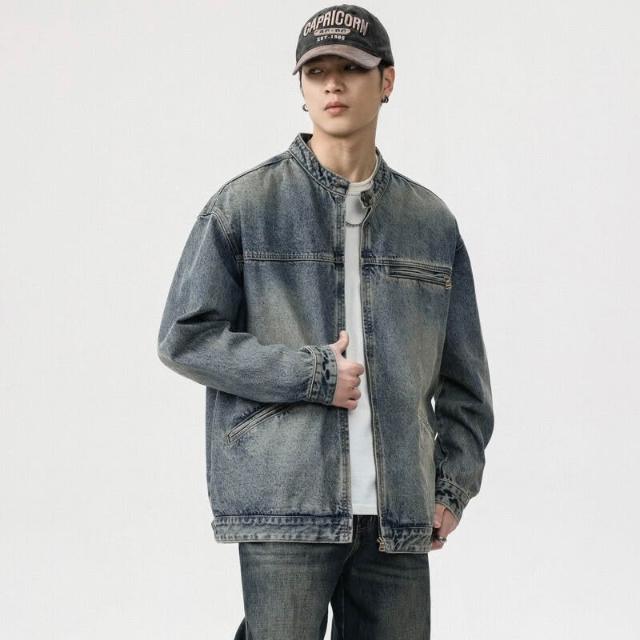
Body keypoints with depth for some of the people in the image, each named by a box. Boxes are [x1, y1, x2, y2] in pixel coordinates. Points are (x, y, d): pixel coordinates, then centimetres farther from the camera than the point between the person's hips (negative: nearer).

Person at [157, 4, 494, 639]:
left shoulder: (431, 222, 14)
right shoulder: (244, 205, 4)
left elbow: (463, 373, 17)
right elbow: (184, 336, -2)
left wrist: (453, 485, 6)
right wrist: (315, 376, -8)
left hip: (398, 514, 4)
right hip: (286, 504, -3)